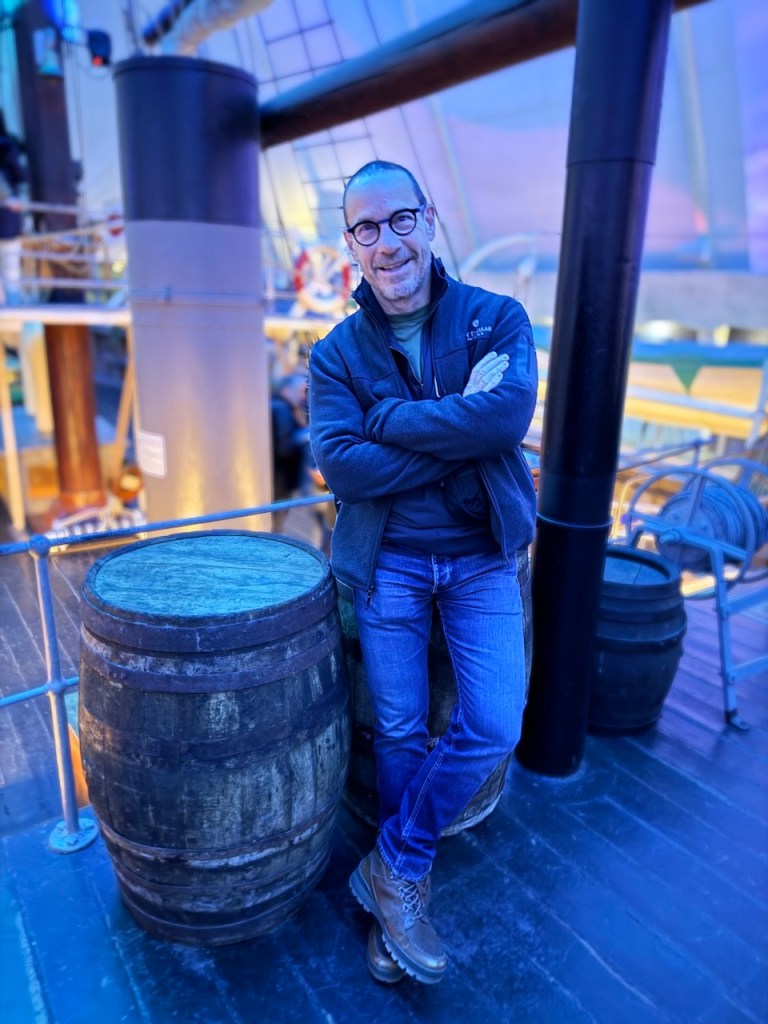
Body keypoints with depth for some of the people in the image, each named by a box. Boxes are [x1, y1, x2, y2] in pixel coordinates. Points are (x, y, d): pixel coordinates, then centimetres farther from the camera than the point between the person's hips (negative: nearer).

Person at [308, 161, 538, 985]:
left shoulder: (497, 319, -2)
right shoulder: (335, 352, -1)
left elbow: (510, 413, -21)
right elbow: (339, 465, -15)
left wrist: (386, 419, -16)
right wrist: (458, 434, -18)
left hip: (482, 557, 1)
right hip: (388, 563, 0)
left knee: (492, 727, -6)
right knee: (399, 735, 8)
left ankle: (392, 871, 19)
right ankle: (403, 887, 33)